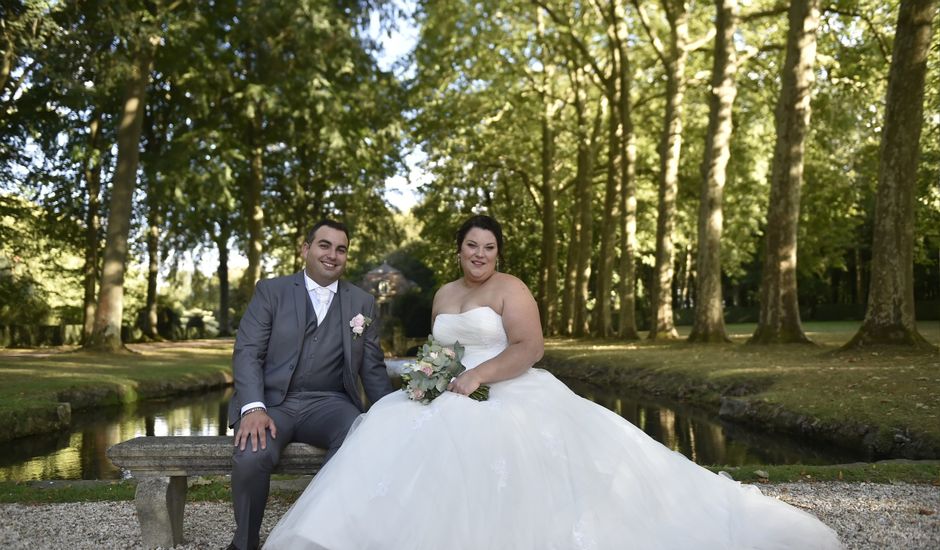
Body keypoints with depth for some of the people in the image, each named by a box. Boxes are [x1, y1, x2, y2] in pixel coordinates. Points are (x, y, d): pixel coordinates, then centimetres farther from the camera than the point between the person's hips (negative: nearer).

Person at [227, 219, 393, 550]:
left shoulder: (363, 303, 12)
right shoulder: (271, 291, 6)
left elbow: (373, 368, 13)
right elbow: (247, 352, -3)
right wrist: (253, 408, -20)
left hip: (330, 403, 1)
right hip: (273, 401, -1)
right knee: (252, 456, -32)